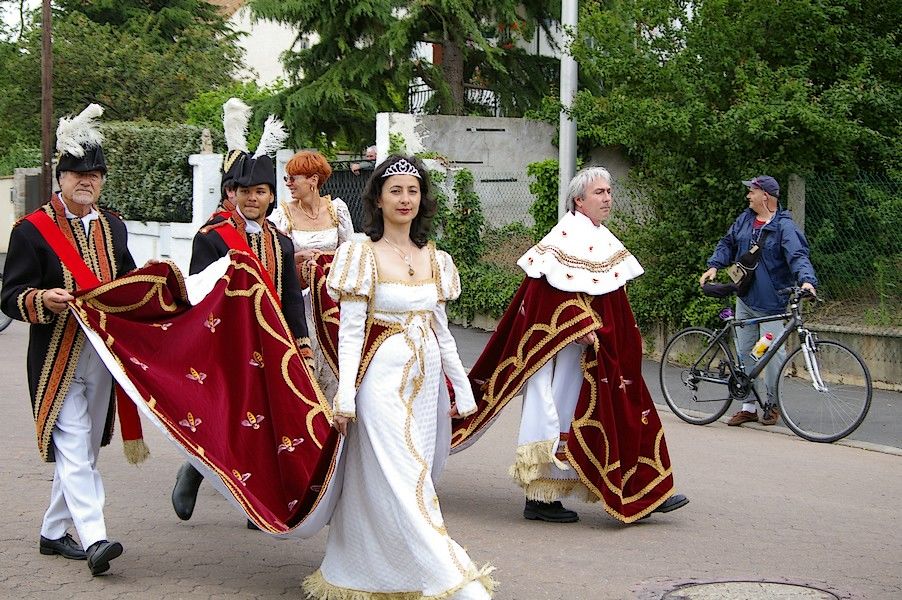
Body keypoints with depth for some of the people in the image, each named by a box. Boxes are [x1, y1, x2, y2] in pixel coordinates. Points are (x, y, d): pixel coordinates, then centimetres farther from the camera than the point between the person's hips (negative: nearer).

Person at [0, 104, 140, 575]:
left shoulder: (112, 227, 11)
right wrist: (44, 300, -30)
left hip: (104, 358, 6)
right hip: (58, 360, -6)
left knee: (83, 448, 13)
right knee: (74, 448, -12)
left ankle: (53, 532, 26)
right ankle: (93, 538, -18)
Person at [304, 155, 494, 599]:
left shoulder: (434, 259, 10)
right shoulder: (363, 256, -5)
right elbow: (350, 332, -7)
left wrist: (462, 389, 15)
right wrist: (345, 395, -14)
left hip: (428, 382, 6)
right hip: (384, 381, -6)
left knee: (417, 481, 7)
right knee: (401, 484, -12)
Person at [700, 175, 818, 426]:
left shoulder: (784, 226, -12)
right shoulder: (745, 220, 9)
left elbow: (798, 255, -21)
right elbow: (727, 244, 20)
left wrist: (806, 280, -38)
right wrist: (714, 266, 6)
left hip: (771, 303, -7)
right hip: (745, 299, 7)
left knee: (773, 353, -6)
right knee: (745, 353, 10)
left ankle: (773, 404, 12)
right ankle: (748, 407, 18)